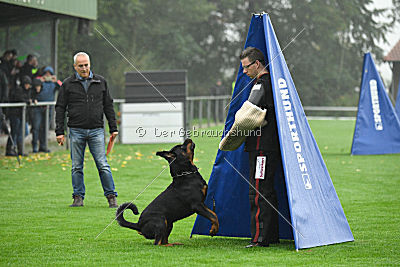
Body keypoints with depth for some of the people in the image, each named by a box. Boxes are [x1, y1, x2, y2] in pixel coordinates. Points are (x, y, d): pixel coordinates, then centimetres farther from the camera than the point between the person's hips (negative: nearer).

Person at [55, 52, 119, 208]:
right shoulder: (68, 84, 4)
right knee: (77, 167, 4)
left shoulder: (100, 82, 9)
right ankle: (78, 197, 11)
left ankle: (111, 196, 2)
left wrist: (113, 128, 10)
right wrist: (59, 131, -1)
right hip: (76, 131, 0)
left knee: (103, 165, -4)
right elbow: (60, 108, 5)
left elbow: (108, 106, 14)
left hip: (96, 130, 0)